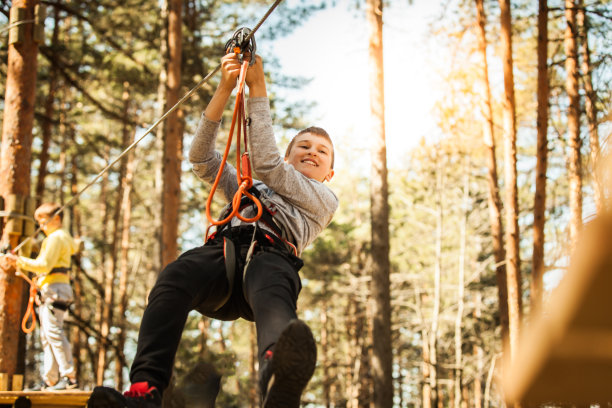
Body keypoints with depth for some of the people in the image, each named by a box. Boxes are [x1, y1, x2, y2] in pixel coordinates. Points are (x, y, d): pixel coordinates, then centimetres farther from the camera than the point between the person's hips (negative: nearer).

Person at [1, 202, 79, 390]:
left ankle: (70, 378, -19)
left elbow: (44, 265, -16)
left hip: (55, 289, -11)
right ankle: (50, 381, 7)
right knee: (47, 336, 8)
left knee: (54, 332, -16)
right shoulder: (65, 237, 22)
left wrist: (19, 261, -14)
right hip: (49, 291, 11)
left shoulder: (55, 238, -8)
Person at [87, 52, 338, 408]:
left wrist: (258, 88, 13)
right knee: (175, 277, -34)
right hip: (225, 249, 3)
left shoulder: (324, 201, 29)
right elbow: (202, 159, 26)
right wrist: (225, 89, 16)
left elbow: (267, 164, 14)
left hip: (273, 255, -3)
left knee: (272, 289, -41)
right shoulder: (247, 188, 41)